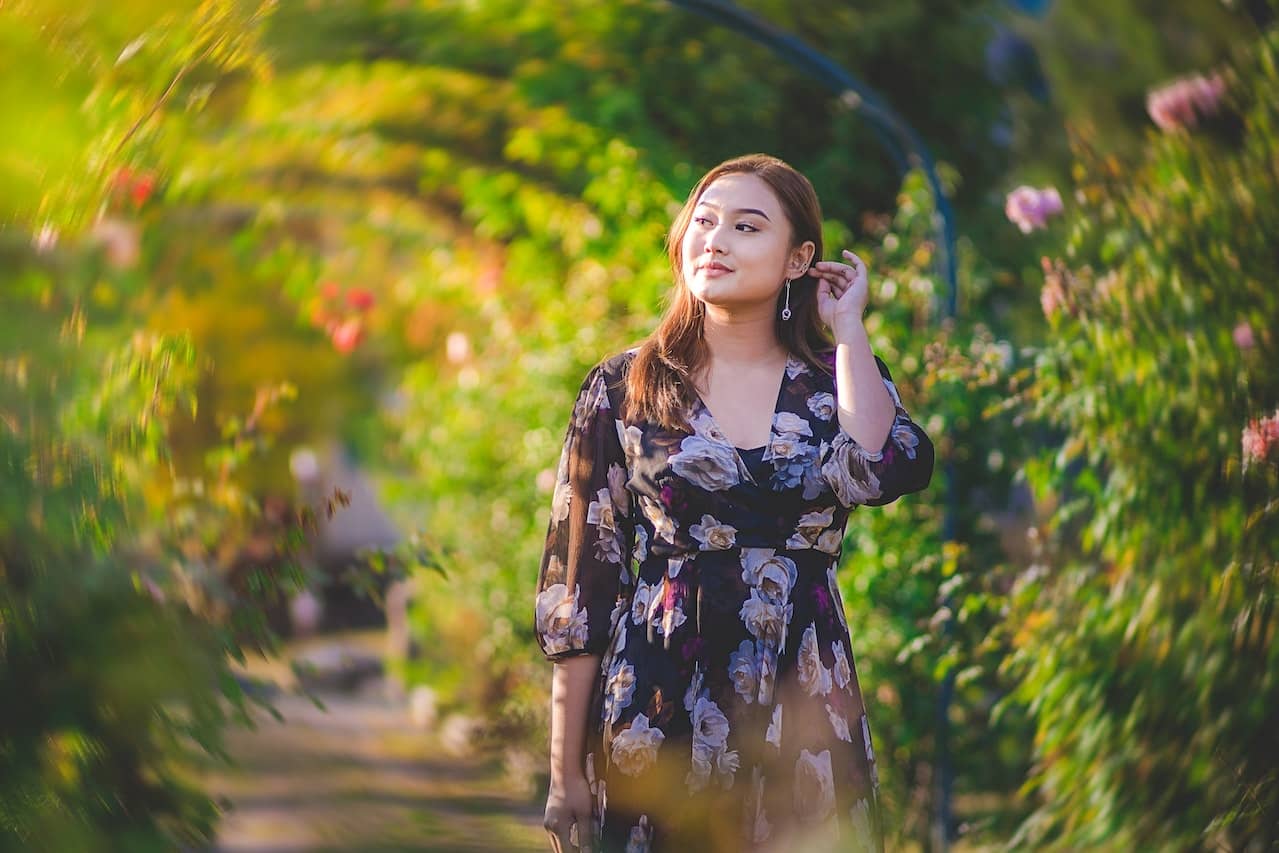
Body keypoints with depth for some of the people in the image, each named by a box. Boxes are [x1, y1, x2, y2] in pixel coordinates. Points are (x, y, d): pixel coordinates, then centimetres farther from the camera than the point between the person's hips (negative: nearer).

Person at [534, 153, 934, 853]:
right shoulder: (621, 389, 2)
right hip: (657, 718, -1)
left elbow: (877, 473, -19)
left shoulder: (843, 381, 5)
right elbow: (580, 584, 1)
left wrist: (847, 327, -7)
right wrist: (566, 773, -2)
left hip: (802, 717, 1)